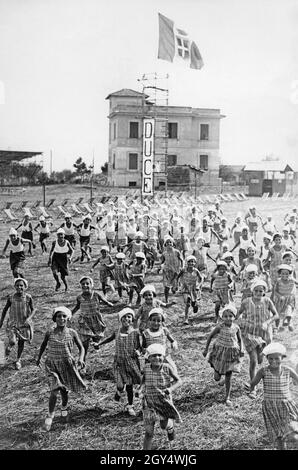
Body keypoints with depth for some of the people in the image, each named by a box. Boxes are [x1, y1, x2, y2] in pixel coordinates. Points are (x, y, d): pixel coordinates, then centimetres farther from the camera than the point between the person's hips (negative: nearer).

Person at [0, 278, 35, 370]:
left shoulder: (28, 297, -12)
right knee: (12, 342, -16)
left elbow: (33, 310, -4)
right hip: (13, 323, 0)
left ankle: (18, 360, 35)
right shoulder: (11, 297, -10)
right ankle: (9, 347, 22)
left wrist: (29, 318, -20)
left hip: (24, 323, 1)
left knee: (21, 342, 11)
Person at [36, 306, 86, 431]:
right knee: (54, 390, -14)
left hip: (67, 365, 1)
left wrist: (81, 358, -18)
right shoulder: (50, 333, -8)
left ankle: (64, 408, 45)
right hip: (52, 365, -1)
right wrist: (39, 358, 19)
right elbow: (43, 345, 12)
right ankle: (50, 415, 7)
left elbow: (81, 348, -1)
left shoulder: (72, 333, -8)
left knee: (64, 390, 14)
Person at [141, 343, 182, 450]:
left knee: (165, 425, -12)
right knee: (149, 432, 0)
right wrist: (143, 387, 0)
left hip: (164, 401, -1)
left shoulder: (167, 368, -15)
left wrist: (171, 389, -23)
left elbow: (179, 381, -8)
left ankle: (170, 426, 26)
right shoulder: (146, 367, -10)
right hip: (149, 403, 1)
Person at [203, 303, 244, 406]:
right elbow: (210, 336, -1)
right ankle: (217, 371, 41)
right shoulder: (220, 327, -14)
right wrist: (206, 349, -1)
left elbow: (240, 340, 8)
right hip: (220, 353, -1)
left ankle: (227, 397, 20)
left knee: (228, 377, 5)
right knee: (217, 378, 5)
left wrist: (241, 350, -8)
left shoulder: (236, 328, -7)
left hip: (231, 353, 1)